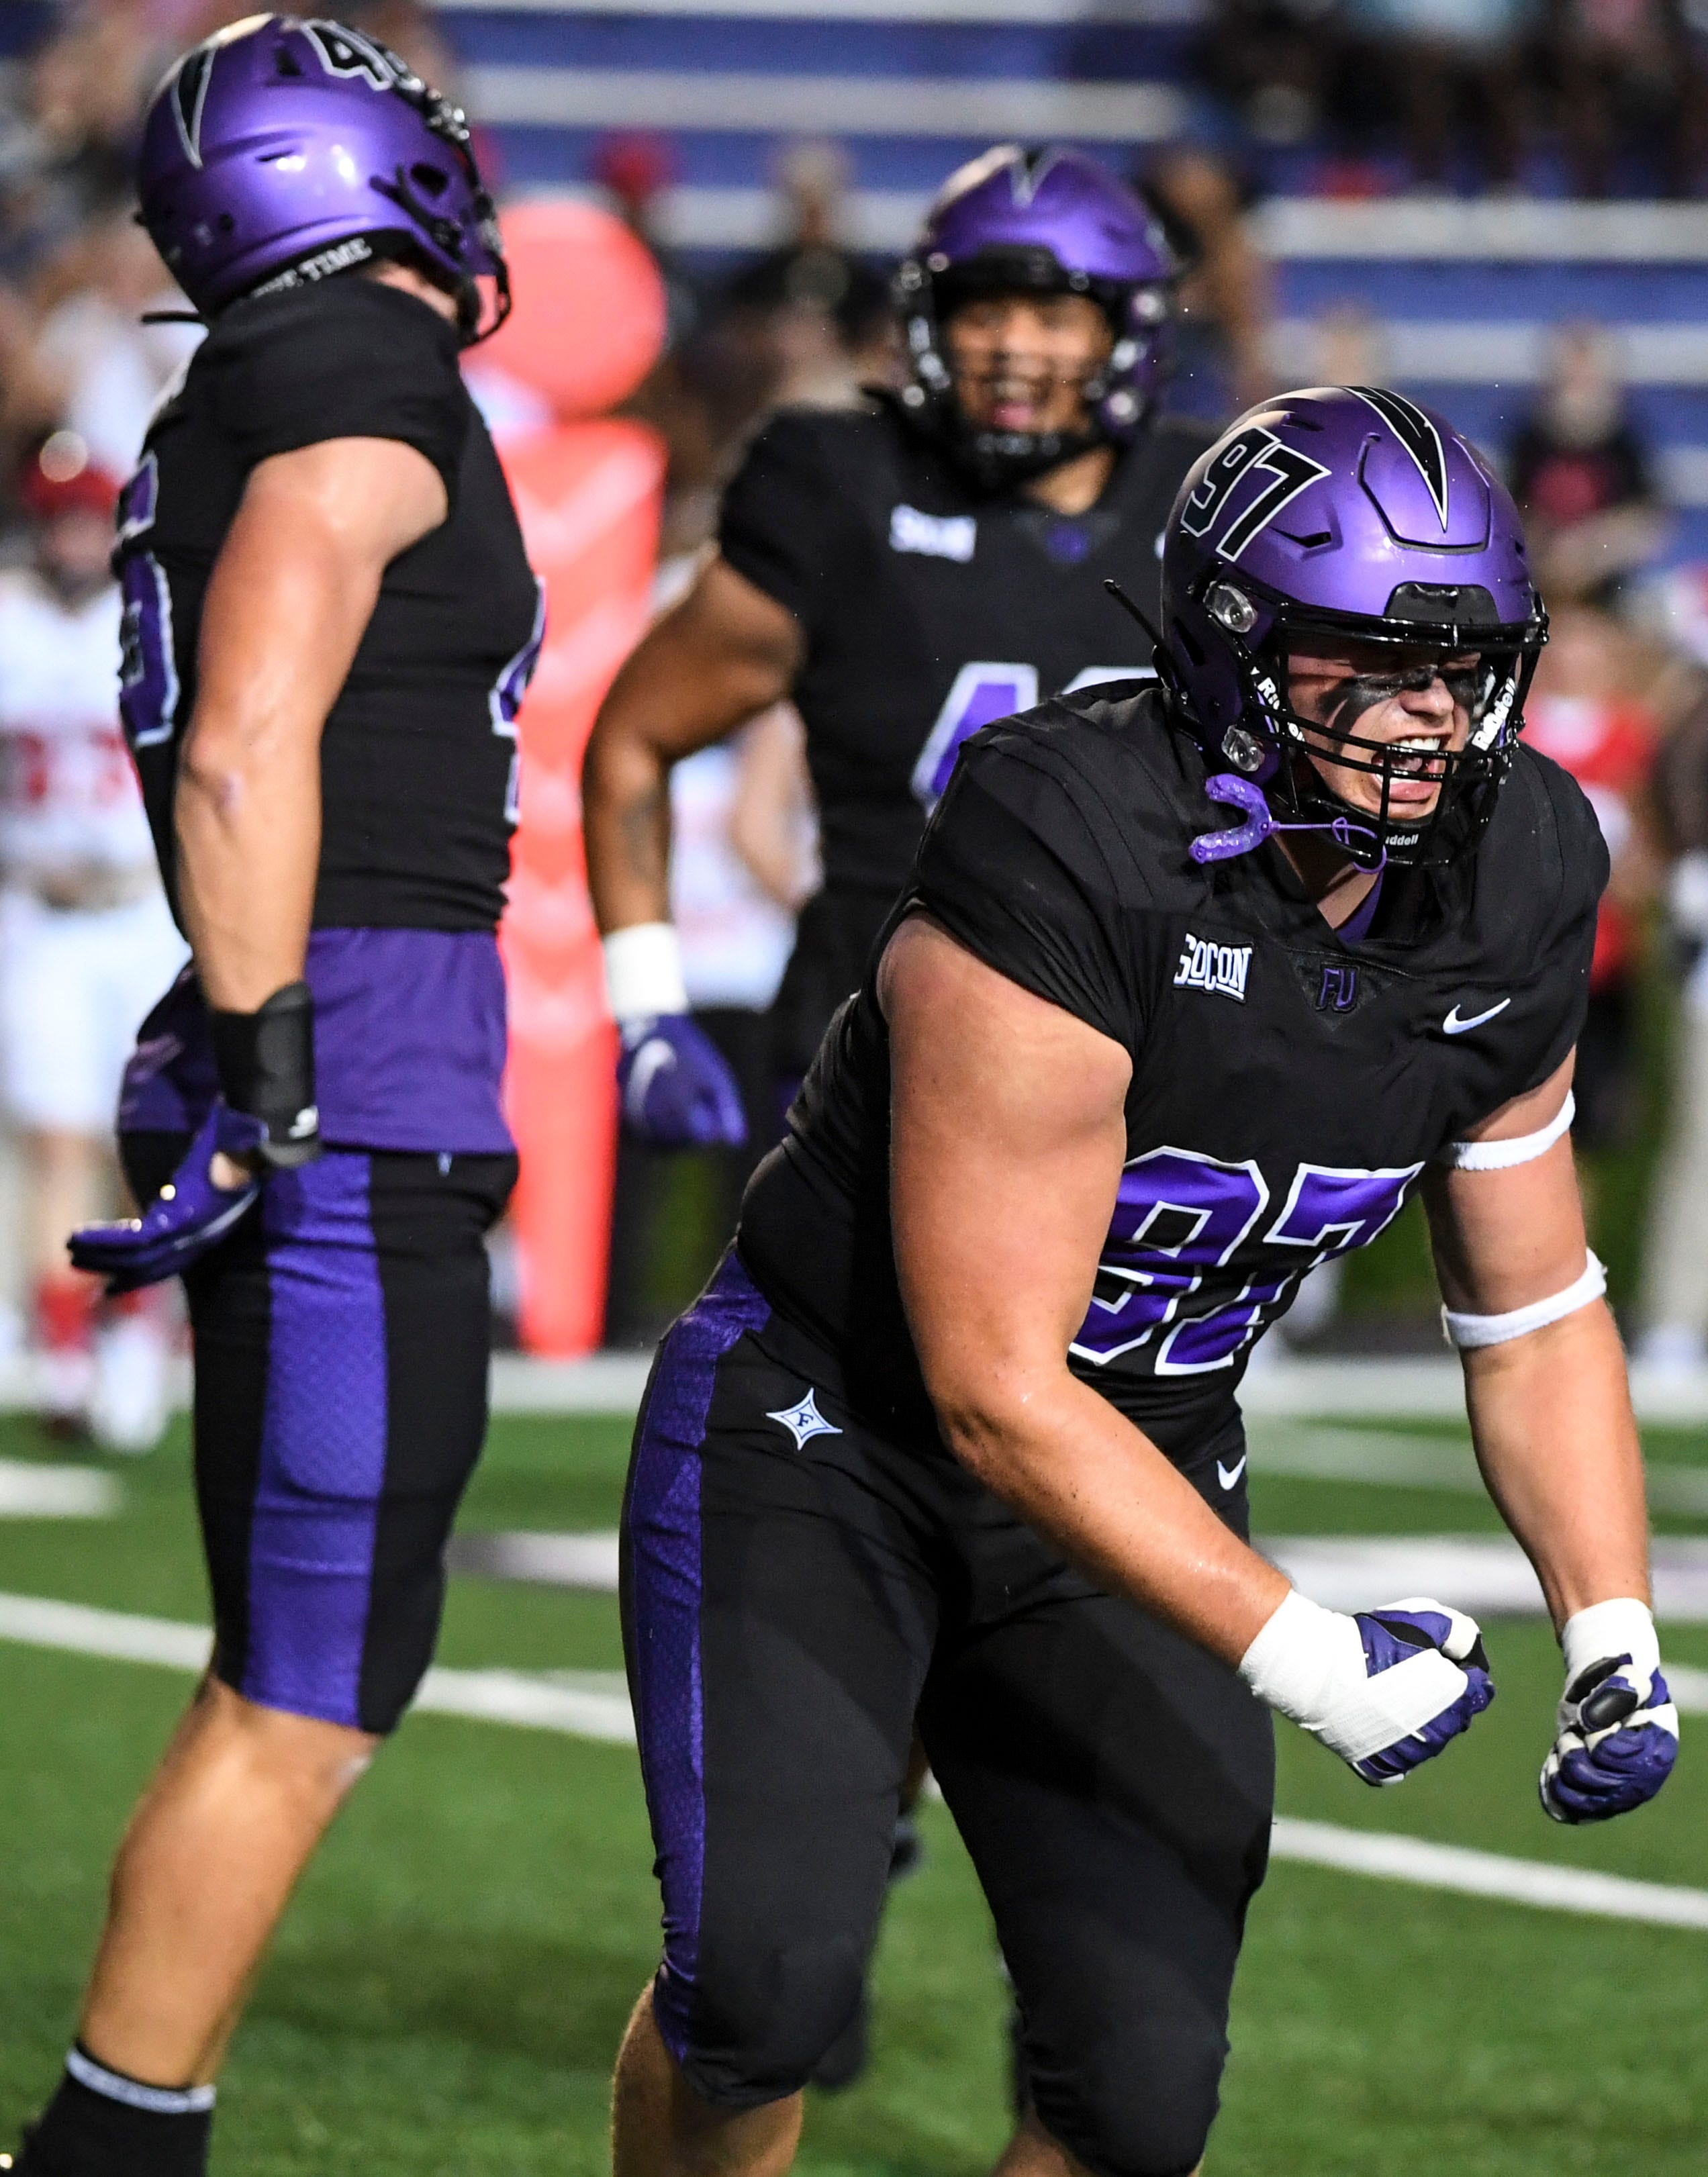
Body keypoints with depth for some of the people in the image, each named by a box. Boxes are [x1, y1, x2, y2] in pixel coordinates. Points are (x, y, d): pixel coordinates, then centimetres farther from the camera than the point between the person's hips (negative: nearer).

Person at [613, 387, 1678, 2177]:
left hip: (1135, 1481, 6)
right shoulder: (1070, 857, -29)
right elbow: (995, 1390, -27)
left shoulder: (1508, 898, -8)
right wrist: (1294, 1653, -29)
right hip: (828, 1429, -6)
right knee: (764, 1981, -22)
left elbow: (1534, 1312, 7)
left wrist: (1613, 1631, -8)